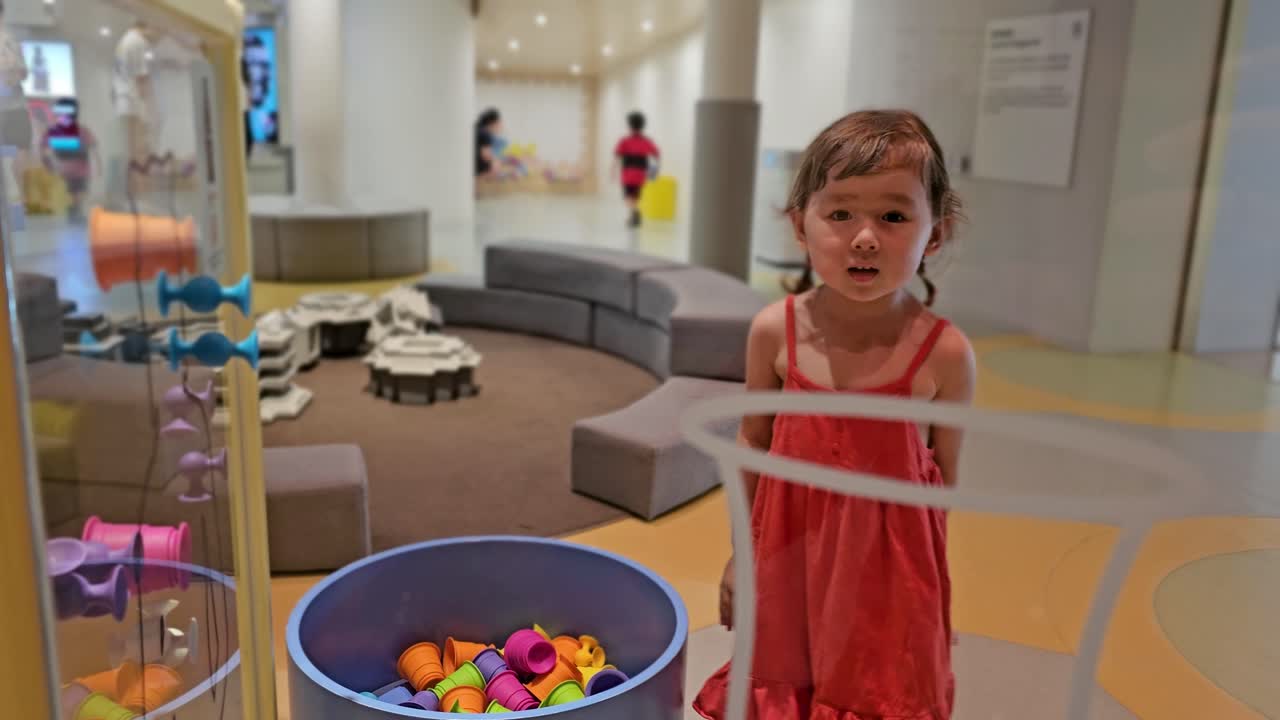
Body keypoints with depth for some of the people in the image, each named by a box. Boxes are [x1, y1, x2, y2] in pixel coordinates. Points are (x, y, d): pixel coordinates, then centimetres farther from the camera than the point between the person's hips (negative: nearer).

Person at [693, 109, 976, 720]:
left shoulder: (944, 353, -16)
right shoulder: (774, 332, -12)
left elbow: (944, 476, -5)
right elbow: (754, 443, 0)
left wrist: (926, 574, 4)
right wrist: (741, 552, 8)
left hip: (889, 566, -1)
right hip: (789, 555, 2)